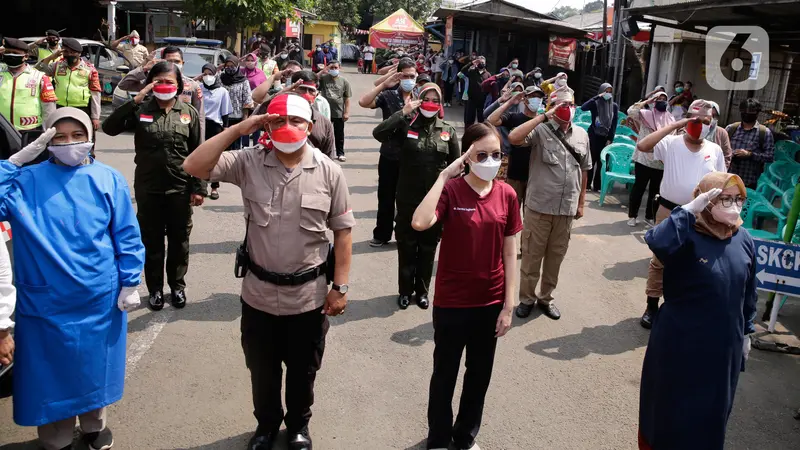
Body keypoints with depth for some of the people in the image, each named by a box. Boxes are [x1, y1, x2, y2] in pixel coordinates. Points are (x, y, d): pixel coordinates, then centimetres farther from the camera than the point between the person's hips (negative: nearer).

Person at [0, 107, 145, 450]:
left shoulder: (109, 180, -3)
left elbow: (126, 237, -1)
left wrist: (130, 284, -4)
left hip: (100, 298, 0)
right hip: (45, 300, 0)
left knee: (94, 367, 17)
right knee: (50, 372, 12)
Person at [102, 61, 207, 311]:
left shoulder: (189, 113, 0)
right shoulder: (141, 110, -1)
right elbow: (109, 128, -12)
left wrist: (199, 188, -4)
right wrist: (135, 100, -18)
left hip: (180, 188, 0)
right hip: (148, 188, 0)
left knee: (179, 239, 12)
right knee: (152, 240, 11)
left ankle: (177, 286, 29)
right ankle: (155, 289, 25)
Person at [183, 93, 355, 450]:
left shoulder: (328, 172, -9)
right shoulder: (249, 163, -7)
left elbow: (343, 231, -5)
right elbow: (194, 167, -16)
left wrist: (340, 287, -7)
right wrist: (239, 128, -19)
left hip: (309, 295, -1)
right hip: (259, 293, 1)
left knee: (302, 370, 20)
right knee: (262, 369, 21)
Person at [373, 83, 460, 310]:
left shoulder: (448, 130, 2)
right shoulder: (407, 125, -4)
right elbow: (378, 133, -20)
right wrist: (403, 113, -23)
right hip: (408, 198, -1)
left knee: (428, 248, 12)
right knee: (406, 246, 10)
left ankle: (422, 291, 28)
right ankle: (405, 290, 26)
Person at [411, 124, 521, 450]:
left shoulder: (507, 195, -3)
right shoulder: (450, 190, -13)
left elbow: (509, 254, 1)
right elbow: (419, 223, -33)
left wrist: (509, 305, 0)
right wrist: (444, 176, -27)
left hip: (490, 303, 4)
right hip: (451, 302, -3)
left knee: (480, 374, 19)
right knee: (445, 373, 14)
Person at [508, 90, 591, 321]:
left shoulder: (581, 135, 7)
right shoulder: (540, 130, -8)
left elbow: (584, 171, 15)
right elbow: (513, 138, -28)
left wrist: (581, 202, 14)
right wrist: (544, 116, -23)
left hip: (566, 209, 4)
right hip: (539, 206, -4)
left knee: (556, 256, 15)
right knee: (532, 256, 7)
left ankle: (546, 297, 32)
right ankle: (527, 298, 24)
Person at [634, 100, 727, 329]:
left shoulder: (715, 150, 3)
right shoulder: (671, 143, -7)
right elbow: (642, 145, -25)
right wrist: (674, 125, -23)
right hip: (669, 211, -3)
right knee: (660, 260, 7)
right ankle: (652, 305, 20)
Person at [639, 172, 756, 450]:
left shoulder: (744, 240, 0)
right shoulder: (688, 236, -17)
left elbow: (749, 292, 11)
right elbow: (656, 242, -41)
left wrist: (747, 331, 16)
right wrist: (689, 210, -37)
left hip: (725, 344, 5)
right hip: (681, 341, -5)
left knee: (712, 411, 19)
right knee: (670, 405, 13)